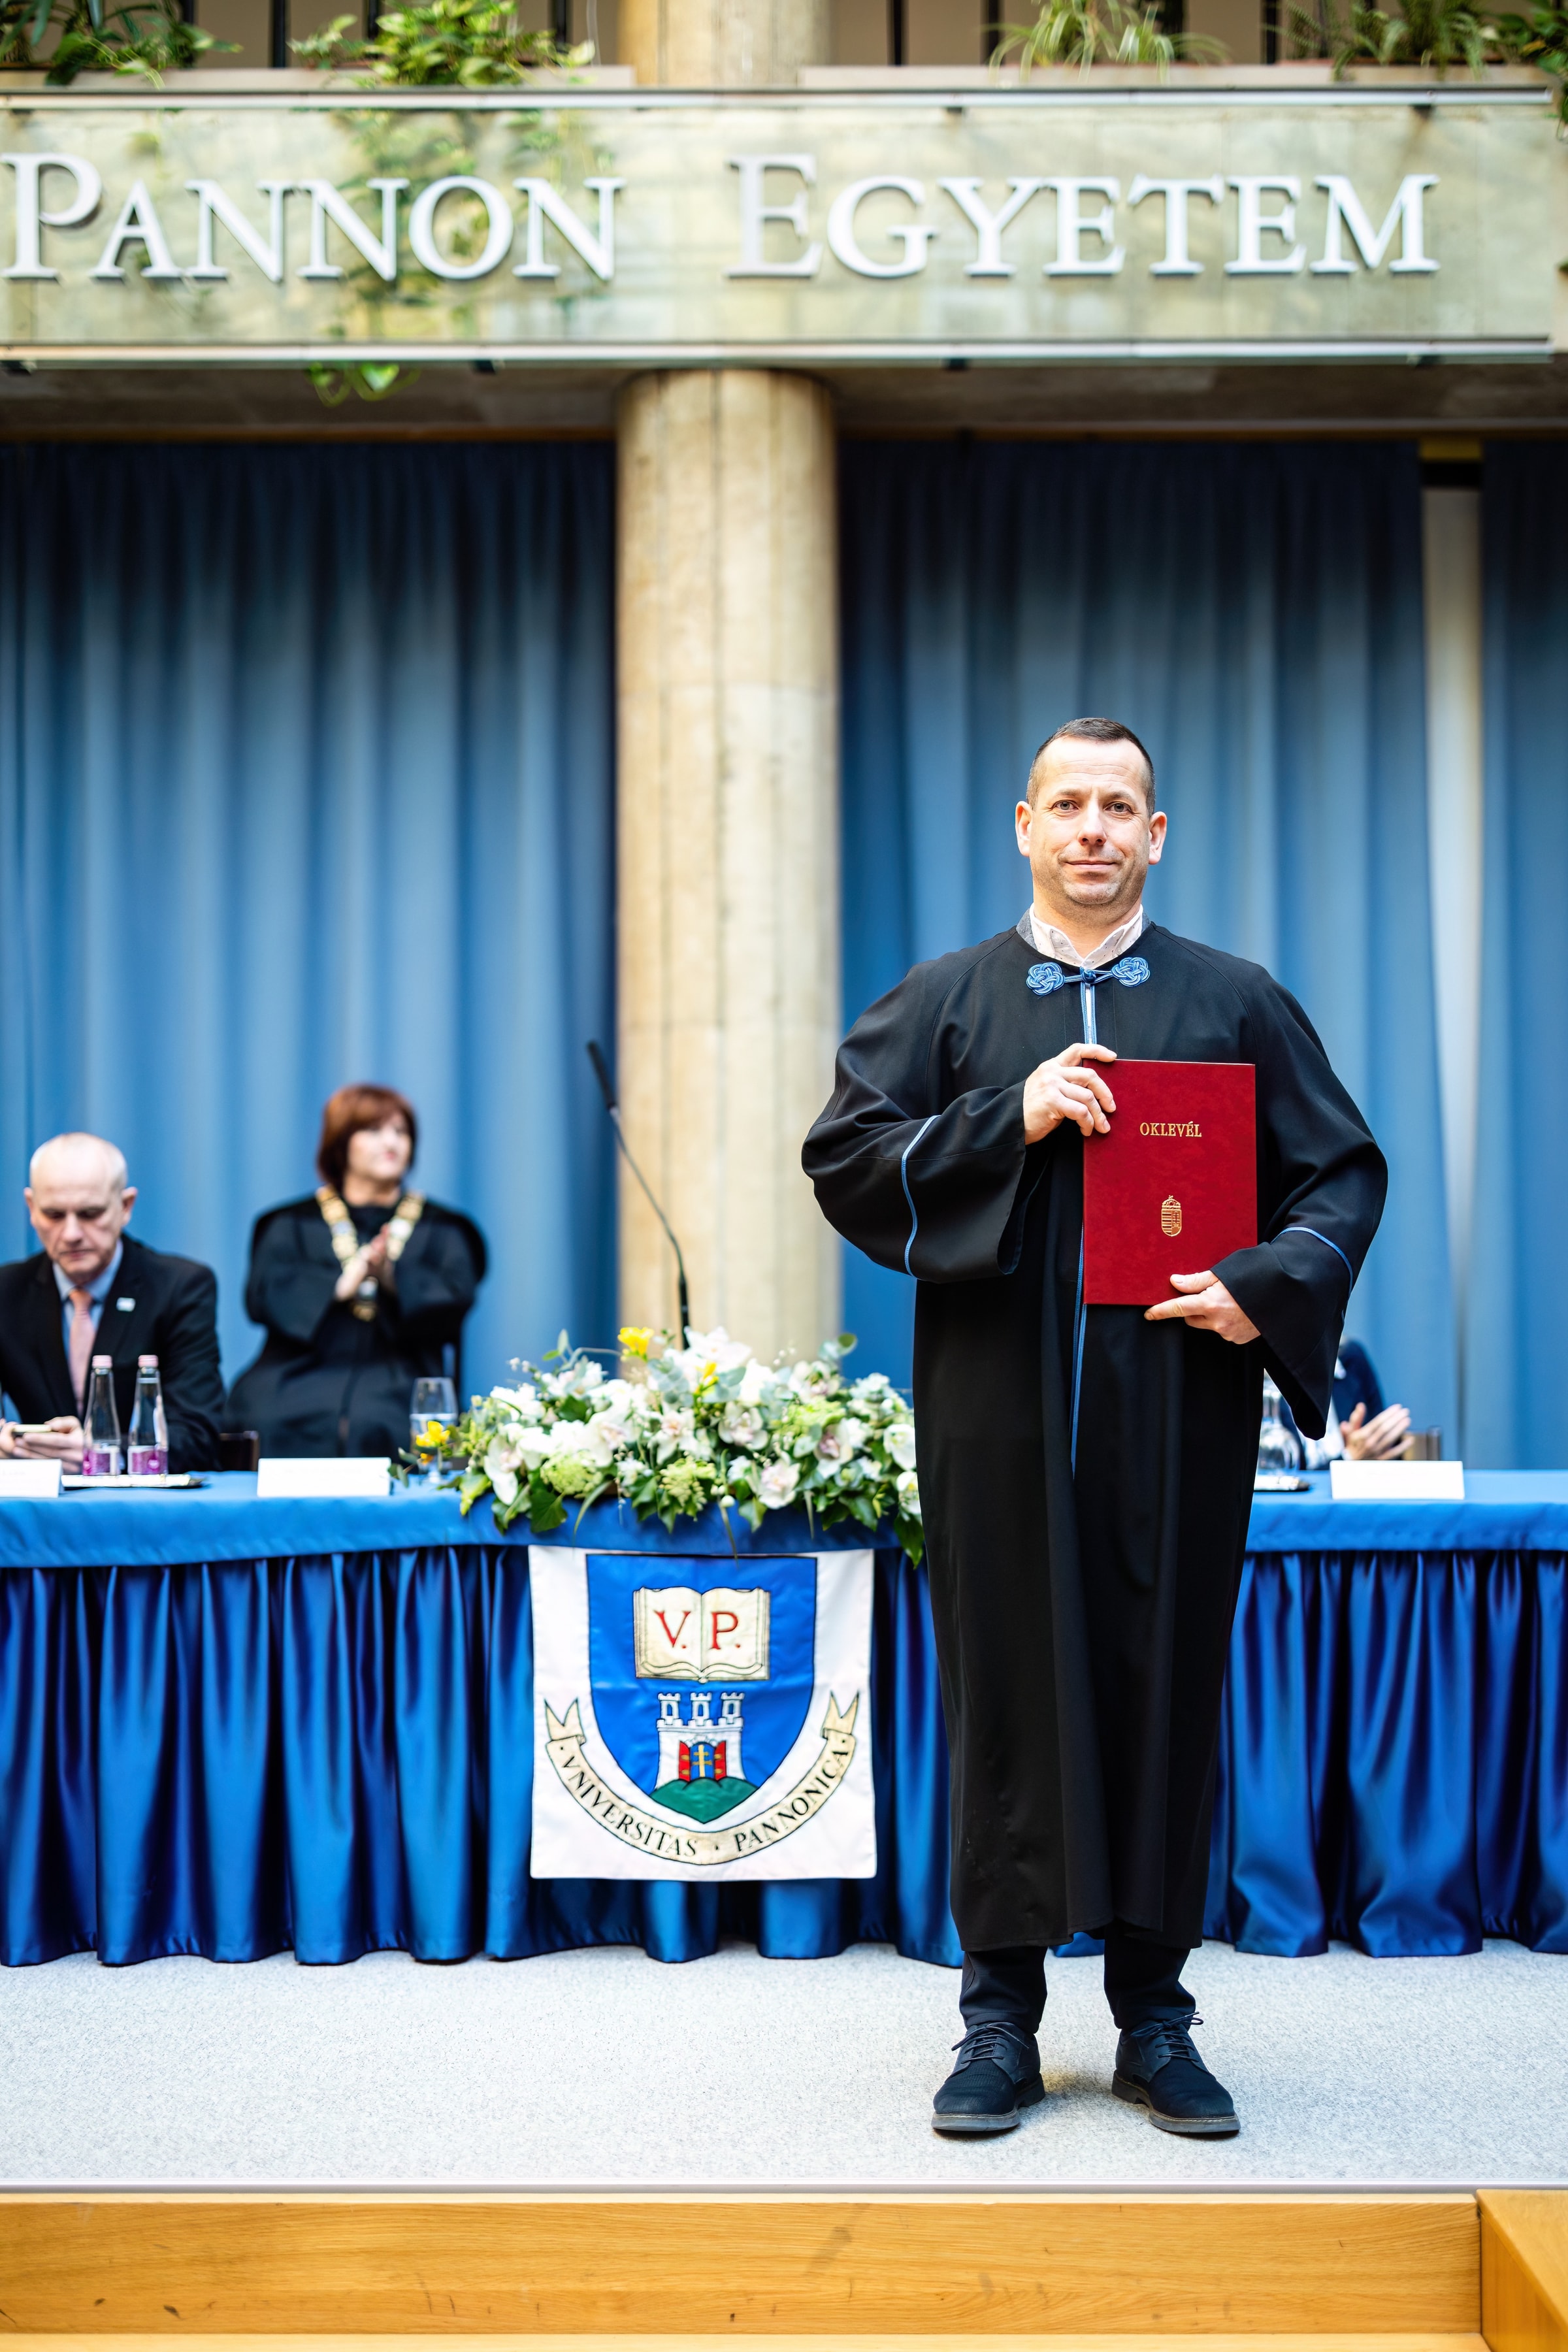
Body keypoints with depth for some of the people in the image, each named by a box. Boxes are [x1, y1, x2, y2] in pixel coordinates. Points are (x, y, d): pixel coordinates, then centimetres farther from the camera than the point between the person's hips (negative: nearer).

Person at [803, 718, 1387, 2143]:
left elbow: (1344, 1171, 9)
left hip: (1177, 1420, 1)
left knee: (1166, 1697, 3)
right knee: (1007, 1703, 1)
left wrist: (1270, 1286, -9)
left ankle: (1155, 2018, 15)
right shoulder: (948, 1000, 9)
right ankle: (1003, 2020, 11)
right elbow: (845, 1154, 0)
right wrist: (1009, 1120, -12)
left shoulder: (1236, 1004, 10)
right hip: (1003, 1419, 0)